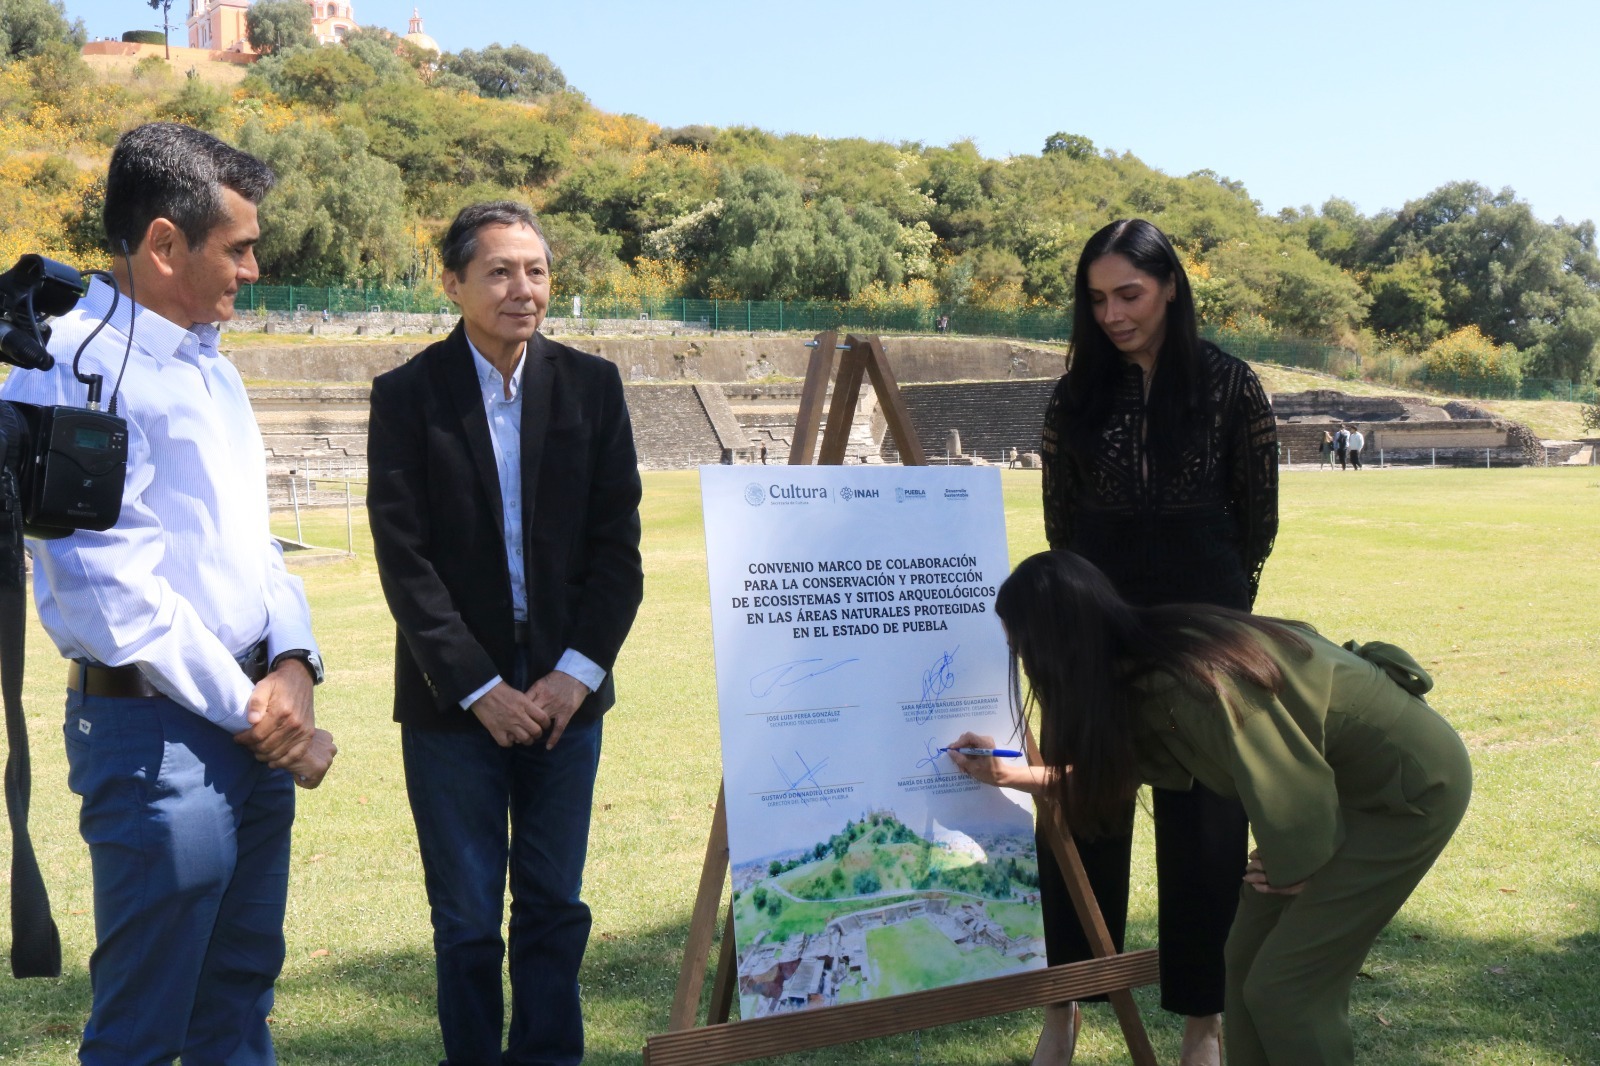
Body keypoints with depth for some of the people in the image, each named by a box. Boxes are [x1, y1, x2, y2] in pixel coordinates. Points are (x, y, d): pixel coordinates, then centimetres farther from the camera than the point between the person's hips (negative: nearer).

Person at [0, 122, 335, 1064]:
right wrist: (249, 708, -12)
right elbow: (113, 590, -18)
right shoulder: (76, 369, -14)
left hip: (253, 725, 9)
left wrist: (293, 664, 0)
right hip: (159, 731, -8)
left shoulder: (209, 364, 15)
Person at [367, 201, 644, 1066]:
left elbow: (617, 542, 3)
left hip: (565, 692, 2)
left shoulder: (591, 386, 4)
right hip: (452, 699, -2)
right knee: (467, 918, 4)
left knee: (555, 906, 8)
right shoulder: (407, 396, -3)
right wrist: (480, 689, -11)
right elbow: (404, 561, -6)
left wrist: (577, 672, -6)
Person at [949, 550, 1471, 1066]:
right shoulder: (1141, 671, -6)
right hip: (1354, 775, 8)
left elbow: (1293, 798, -26)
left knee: (1283, 986, -6)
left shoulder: (1193, 684, -33)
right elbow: (1123, 766, 12)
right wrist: (1012, 775, 15)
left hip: (1414, 783, -8)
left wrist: (1294, 869, -5)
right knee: (1247, 960, 9)